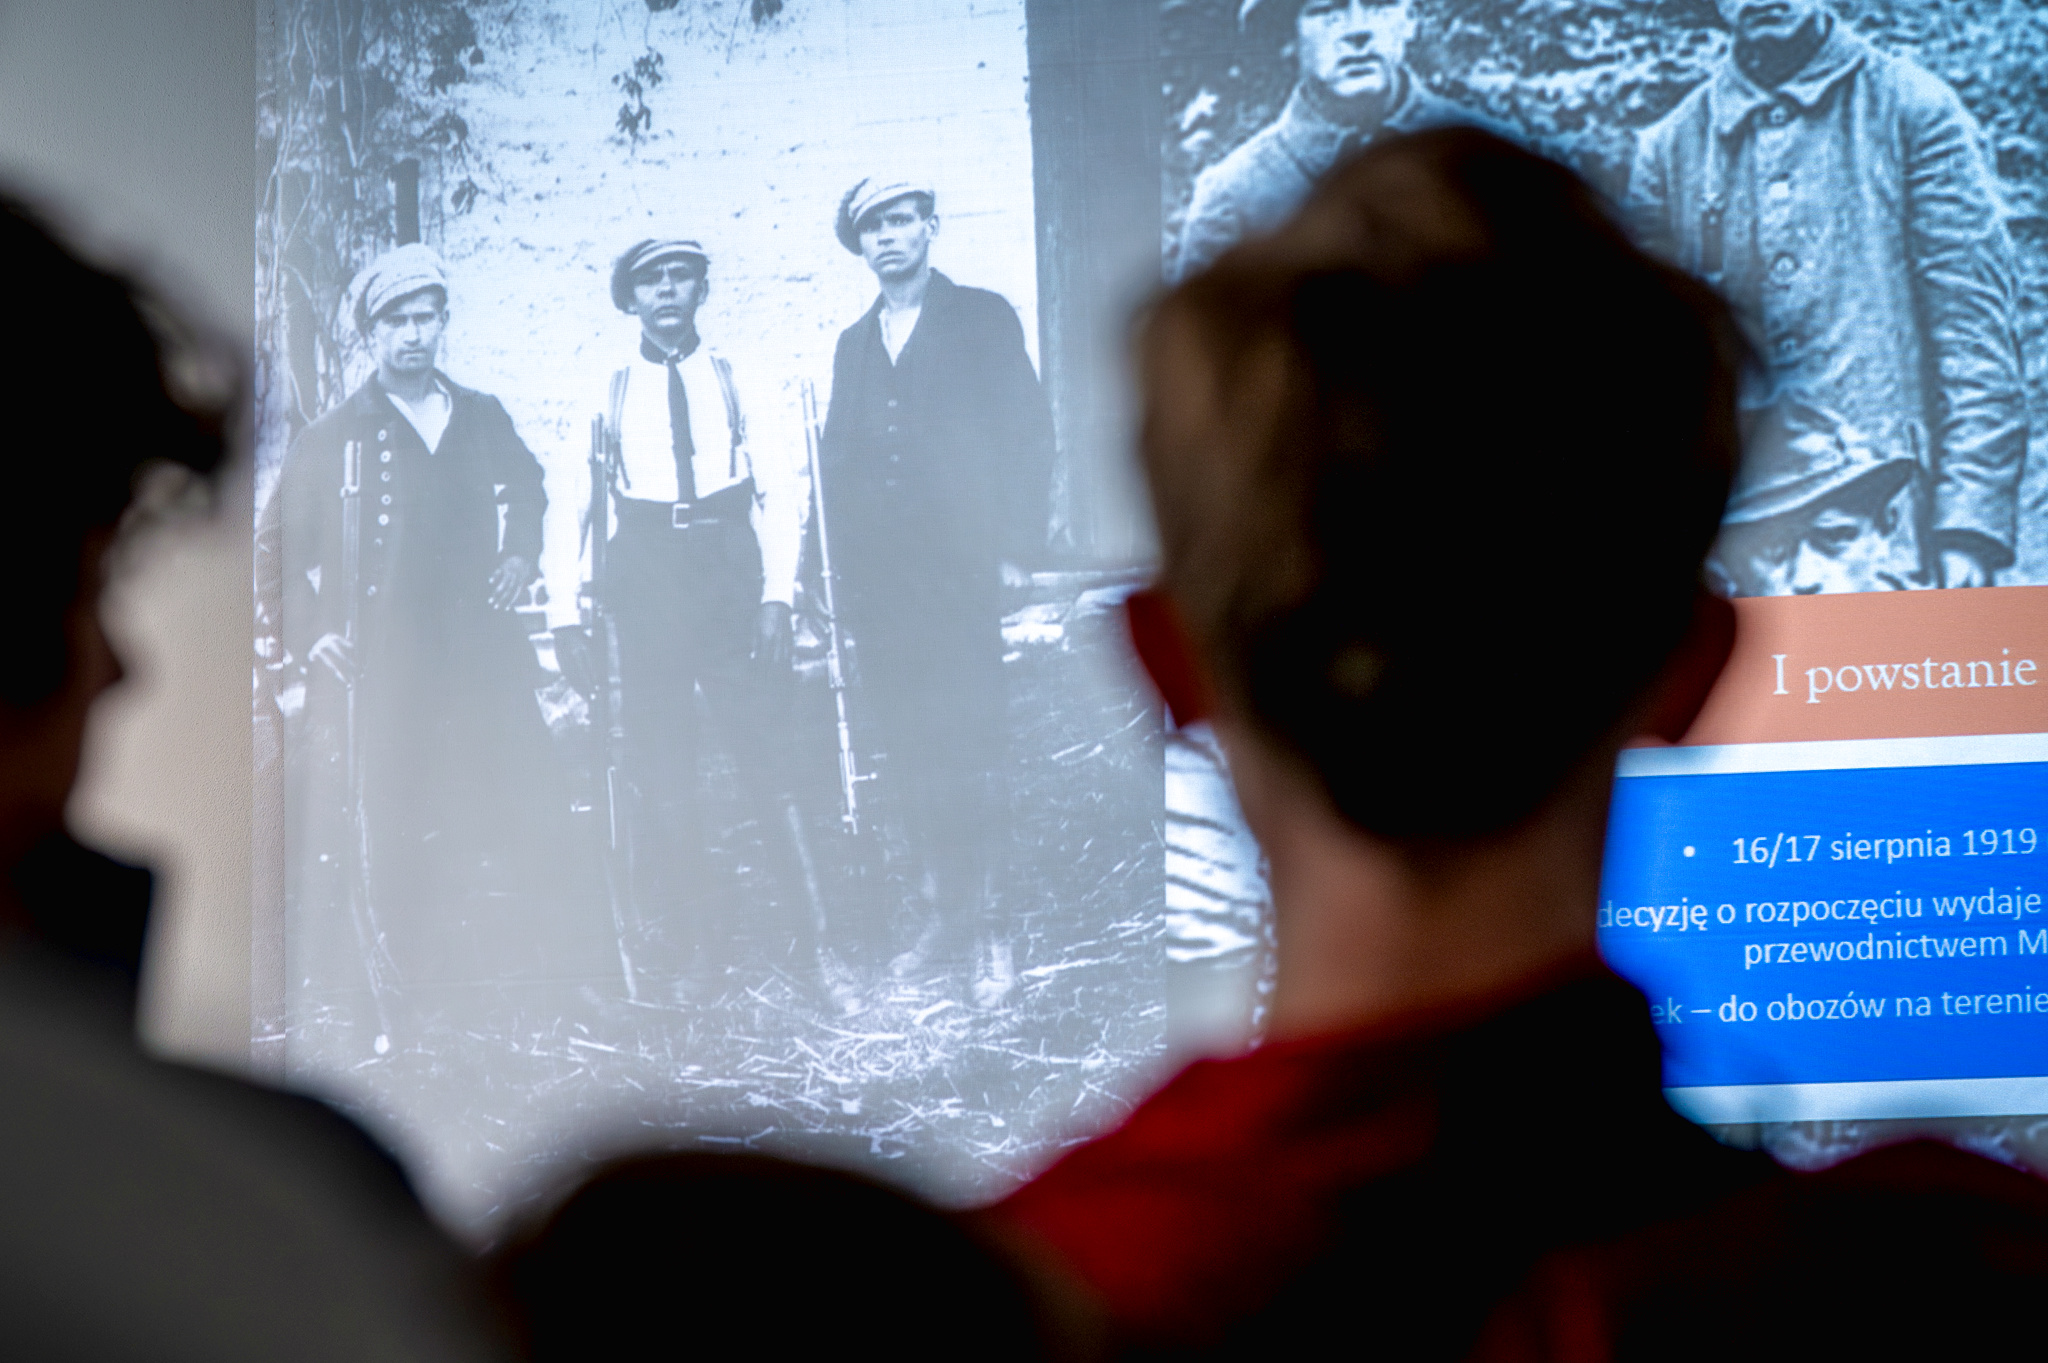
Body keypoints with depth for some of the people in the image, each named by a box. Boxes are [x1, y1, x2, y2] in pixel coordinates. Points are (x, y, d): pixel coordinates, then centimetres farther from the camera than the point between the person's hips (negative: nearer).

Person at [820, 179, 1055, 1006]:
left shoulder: (982, 321, 6)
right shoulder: (853, 345, 20)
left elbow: (1027, 432, 0)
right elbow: (840, 463, 17)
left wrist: (1016, 549, -8)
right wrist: (847, 575, 8)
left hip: (957, 573, -4)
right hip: (879, 585, 4)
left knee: (971, 750, -8)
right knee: (910, 757, 2)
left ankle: (986, 929, -4)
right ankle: (944, 917, 7)